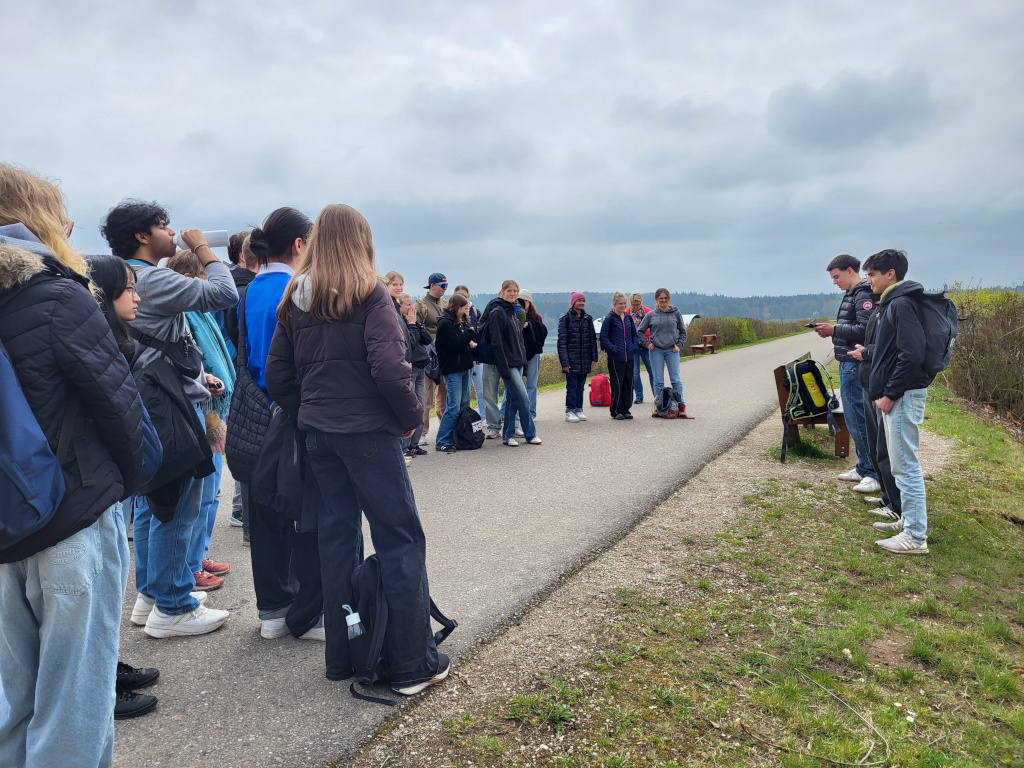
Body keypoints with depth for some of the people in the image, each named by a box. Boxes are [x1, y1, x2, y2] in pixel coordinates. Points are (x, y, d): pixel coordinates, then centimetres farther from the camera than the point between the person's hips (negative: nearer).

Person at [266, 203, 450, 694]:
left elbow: (277, 373, 7)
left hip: (319, 434, 6)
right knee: (400, 539, 3)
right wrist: (411, 416, -6)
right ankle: (413, 664, 10)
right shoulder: (369, 293, -11)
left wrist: (308, 413, 14)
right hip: (368, 432, -6)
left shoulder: (295, 300, 7)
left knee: (337, 534, 15)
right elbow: (389, 368, -20)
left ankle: (341, 656, 25)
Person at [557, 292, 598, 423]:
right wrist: (564, 361, -14)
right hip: (572, 358, -4)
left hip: (585, 359, 4)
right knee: (572, 385, -4)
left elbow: (593, 339, 13)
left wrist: (594, 358, 5)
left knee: (581, 385, 9)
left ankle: (579, 410, 17)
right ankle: (570, 411, 3)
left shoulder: (588, 318, 11)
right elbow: (562, 341, -7)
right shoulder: (565, 319, -3)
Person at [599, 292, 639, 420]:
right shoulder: (609, 319, -6)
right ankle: (616, 411, 9)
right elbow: (603, 337, -6)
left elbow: (634, 334, 20)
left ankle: (625, 409, 18)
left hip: (629, 357, 6)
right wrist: (613, 349, -15)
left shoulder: (628, 318, 11)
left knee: (628, 384, 8)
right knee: (617, 385, -2)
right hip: (615, 358, -5)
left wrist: (634, 346, 5)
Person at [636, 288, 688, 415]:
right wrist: (647, 344, 1)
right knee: (658, 380, 3)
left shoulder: (676, 313, 5)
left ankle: (681, 405, 1)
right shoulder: (650, 315, 3)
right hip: (656, 351, 0)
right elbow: (639, 331, 10)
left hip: (672, 351, 0)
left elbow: (683, 331, 13)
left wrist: (679, 345, 1)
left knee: (675, 379, -2)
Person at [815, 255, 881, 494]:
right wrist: (831, 331, 6)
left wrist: (834, 329, -16)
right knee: (854, 418, 15)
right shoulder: (852, 295, 18)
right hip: (848, 364, 11)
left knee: (859, 419, -8)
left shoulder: (864, 296, -13)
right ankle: (864, 468, 24)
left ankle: (875, 474, -1)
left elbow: (865, 330, -23)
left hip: (855, 365, -11)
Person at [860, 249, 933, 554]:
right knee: (900, 463, 17)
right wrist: (867, 352, 11)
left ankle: (915, 537, 1)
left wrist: (890, 395, -19)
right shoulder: (891, 303, 15)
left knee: (906, 465, -5)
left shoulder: (901, 305, -15)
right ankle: (908, 520, 27)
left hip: (903, 396, -10)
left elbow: (912, 356, -23)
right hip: (895, 394, 10)